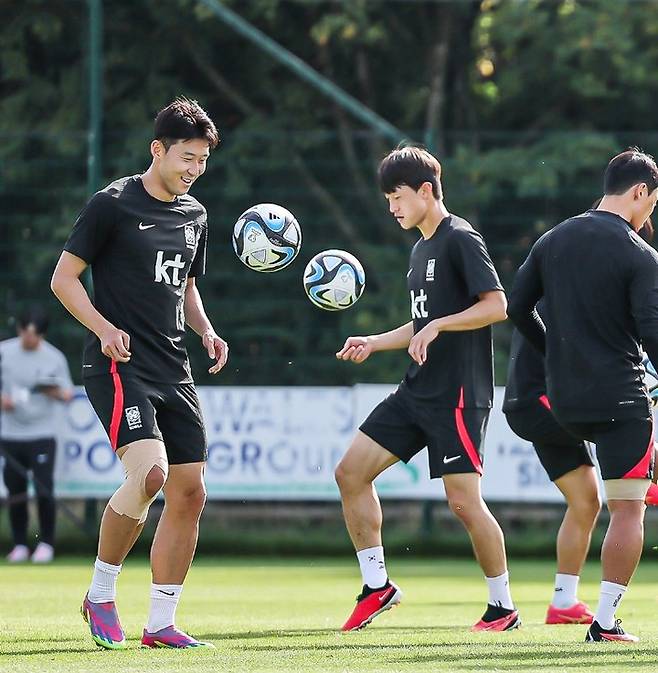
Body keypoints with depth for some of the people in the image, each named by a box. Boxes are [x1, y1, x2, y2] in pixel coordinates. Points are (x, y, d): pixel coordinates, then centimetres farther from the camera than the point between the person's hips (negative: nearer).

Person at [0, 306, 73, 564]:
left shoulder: (54, 357, -2)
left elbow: (67, 394, 2)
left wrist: (56, 392, -19)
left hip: (42, 434, -2)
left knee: (45, 489, -9)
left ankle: (46, 543, 2)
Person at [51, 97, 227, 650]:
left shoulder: (194, 216, 15)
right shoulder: (113, 204, -6)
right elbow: (63, 278, -4)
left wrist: (206, 330, 9)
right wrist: (105, 329, -19)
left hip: (174, 372, 7)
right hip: (119, 367, -7)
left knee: (189, 491, 1)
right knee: (148, 472, -24)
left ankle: (161, 623, 10)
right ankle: (101, 594, -5)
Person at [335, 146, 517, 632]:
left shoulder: (460, 239, -10)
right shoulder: (422, 250, 18)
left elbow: (496, 305, -18)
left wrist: (437, 327, -23)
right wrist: (373, 343, 15)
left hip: (459, 394, -9)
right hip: (417, 391, 10)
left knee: (464, 501, -11)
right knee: (351, 472, 3)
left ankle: (504, 606, 3)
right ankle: (378, 586, 9)